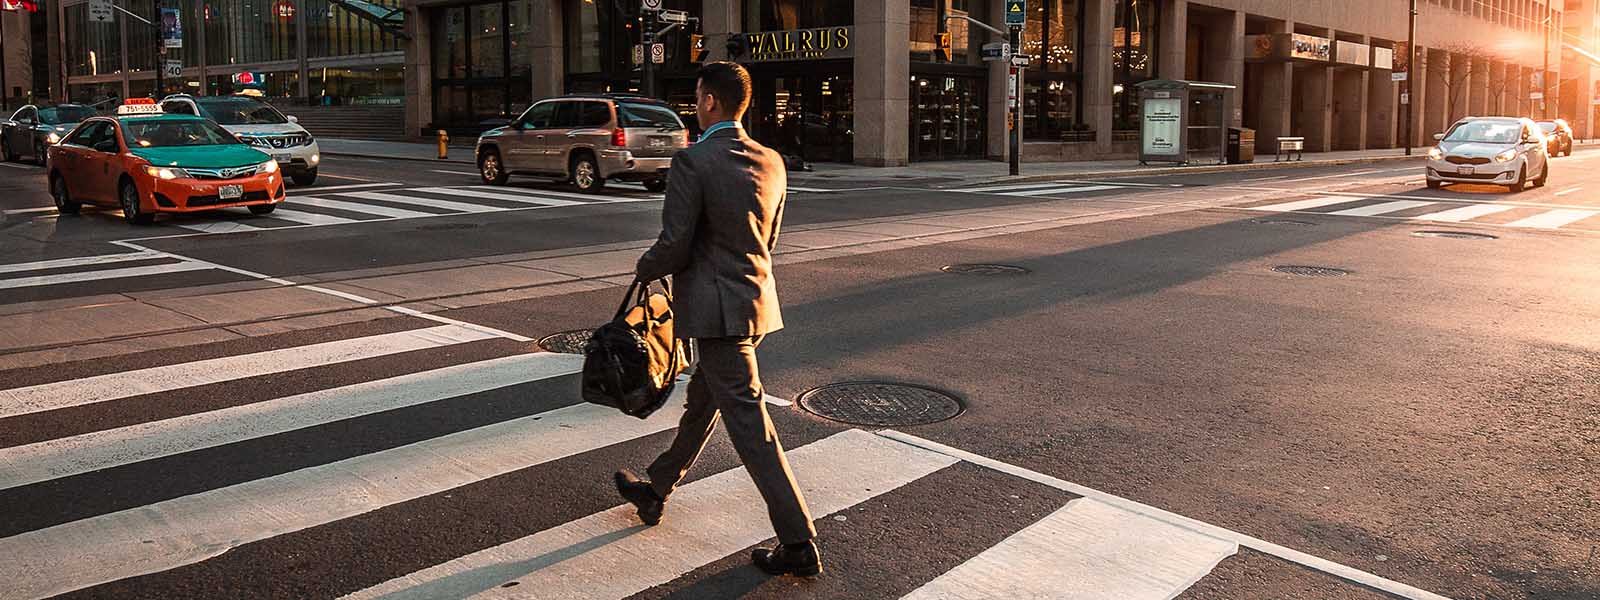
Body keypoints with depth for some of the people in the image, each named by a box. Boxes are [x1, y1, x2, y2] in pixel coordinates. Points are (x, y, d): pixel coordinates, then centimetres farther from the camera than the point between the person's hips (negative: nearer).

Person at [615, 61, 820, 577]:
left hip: (717, 310, -9)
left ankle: (799, 544, -3)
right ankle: (656, 491, 43)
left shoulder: (692, 162, -17)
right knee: (701, 400, 23)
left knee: (749, 424, -5)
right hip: (756, 299, 9)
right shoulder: (771, 162, 7)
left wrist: (645, 268, 4)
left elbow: (674, 247, -17)